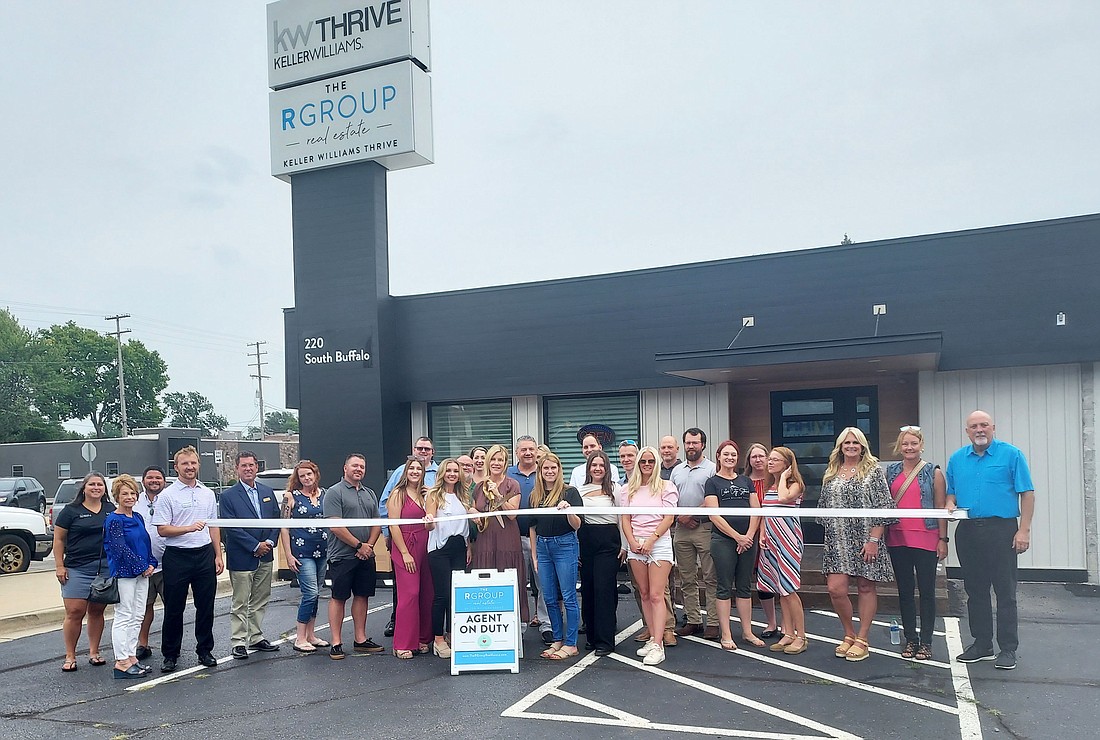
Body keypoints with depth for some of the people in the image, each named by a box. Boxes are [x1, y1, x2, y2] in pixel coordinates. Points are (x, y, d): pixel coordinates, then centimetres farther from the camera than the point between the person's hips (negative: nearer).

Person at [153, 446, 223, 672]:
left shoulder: (208, 494, 11)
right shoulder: (167, 495, -3)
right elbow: (162, 529, -8)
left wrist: (218, 554, 9)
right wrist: (189, 528, -22)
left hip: (205, 554, 4)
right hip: (177, 555, -4)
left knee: (205, 607, 9)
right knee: (174, 609, 5)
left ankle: (204, 651, 20)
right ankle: (170, 655, 16)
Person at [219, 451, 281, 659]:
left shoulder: (267, 492, 9)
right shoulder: (228, 496, -7)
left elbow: (276, 519, 10)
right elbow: (231, 527, -13)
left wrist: (270, 542, -6)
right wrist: (255, 546, -15)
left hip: (265, 556, 5)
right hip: (241, 558, -5)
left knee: (261, 601, 13)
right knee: (240, 603, 1)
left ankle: (256, 638, 24)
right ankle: (238, 643, 9)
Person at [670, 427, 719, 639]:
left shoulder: (712, 469, -2)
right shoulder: (677, 471, 16)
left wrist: (691, 515, -12)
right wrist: (678, 517, -2)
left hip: (705, 528, -5)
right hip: (681, 529, 6)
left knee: (710, 578, -3)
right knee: (687, 579, 9)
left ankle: (713, 622, 2)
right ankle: (692, 620, 17)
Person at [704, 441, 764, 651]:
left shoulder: (746, 481, 14)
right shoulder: (712, 482, 1)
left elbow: (756, 510, 9)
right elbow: (714, 515, -7)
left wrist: (749, 535, -5)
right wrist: (737, 537, -10)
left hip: (748, 540, 4)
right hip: (723, 539, -4)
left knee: (745, 587, 10)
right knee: (725, 588, 0)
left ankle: (747, 632, 18)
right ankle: (725, 635, 6)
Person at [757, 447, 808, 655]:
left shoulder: (795, 484, -5)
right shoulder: (768, 486, 15)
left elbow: (784, 498, -27)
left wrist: (783, 477, -12)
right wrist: (762, 535, 4)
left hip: (788, 540, -7)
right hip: (771, 542, 7)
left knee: (788, 589, -8)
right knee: (780, 590, 9)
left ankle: (801, 636, 1)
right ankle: (788, 634, 15)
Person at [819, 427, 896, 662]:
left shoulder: (873, 470, -2)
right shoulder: (831, 474, 11)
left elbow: (883, 508, -7)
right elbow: (824, 508, 17)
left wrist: (874, 539, -13)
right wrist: (831, 534, 12)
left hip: (865, 540, -3)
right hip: (838, 542, 3)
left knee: (866, 588, 4)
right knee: (836, 589, -5)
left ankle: (862, 640, 16)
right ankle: (849, 634, 16)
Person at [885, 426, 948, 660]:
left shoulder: (933, 473, -1)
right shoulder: (890, 472, 8)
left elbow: (941, 508, -1)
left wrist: (943, 539, -5)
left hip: (926, 540, -3)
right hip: (897, 538, 3)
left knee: (926, 591, 4)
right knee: (904, 591, 9)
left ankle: (926, 641, 13)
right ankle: (910, 639, 19)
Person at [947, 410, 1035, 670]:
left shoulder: (1011, 454, -1)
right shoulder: (957, 459, 12)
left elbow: (1027, 493, -4)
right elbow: (951, 492, 19)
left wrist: (1024, 530, -12)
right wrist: (950, 505, -4)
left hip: (1001, 530, -4)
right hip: (967, 531, 5)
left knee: (1005, 592, 0)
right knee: (975, 591, 11)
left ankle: (1008, 649, 10)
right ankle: (981, 644, 22)